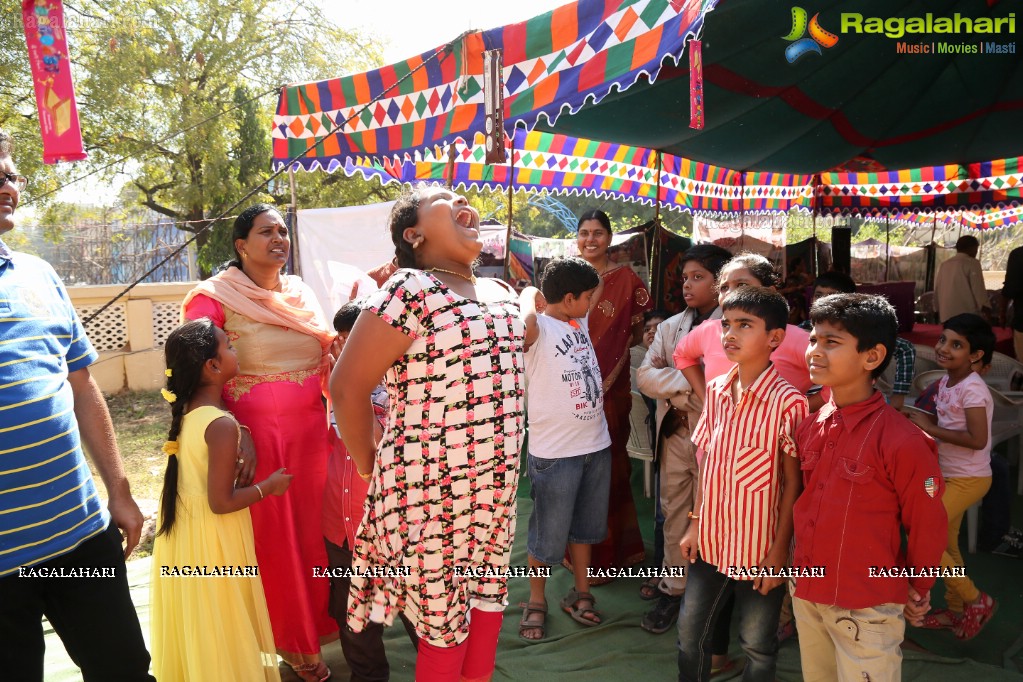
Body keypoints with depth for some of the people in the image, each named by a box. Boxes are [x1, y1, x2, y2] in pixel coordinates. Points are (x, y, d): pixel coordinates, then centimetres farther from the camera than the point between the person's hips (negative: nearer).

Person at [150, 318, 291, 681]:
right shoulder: (222, 424, -26)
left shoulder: (187, 410, -1)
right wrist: (268, 486, -12)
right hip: (210, 538, -8)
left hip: (182, 528, 8)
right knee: (220, 629, 11)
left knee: (193, 624, 24)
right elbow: (221, 502, -24)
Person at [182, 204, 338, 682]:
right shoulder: (216, 297, -6)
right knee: (272, 539, 6)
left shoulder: (302, 293, 11)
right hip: (257, 434, -4)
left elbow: (329, 359, 16)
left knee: (310, 532, 12)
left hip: (310, 431, 5)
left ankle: (312, 626, 32)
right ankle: (290, 642, 25)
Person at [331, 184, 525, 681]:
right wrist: (369, 468, -3)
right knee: (444, 630, 9)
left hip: (496, 489, 7)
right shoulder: (412, 290, -14)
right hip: (431, 491, -6)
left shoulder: (503, 294, 9)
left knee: (486, 609, 18)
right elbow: (347, 386, -13)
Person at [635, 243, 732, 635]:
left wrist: (679, 392, -11)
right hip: (674, 434, 5)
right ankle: (673, 589, 26)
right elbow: (645, 375, 0)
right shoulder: (670, 327, 10)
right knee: (674, 515, 13)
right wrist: (688, 381, -13)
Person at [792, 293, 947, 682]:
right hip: (807, 594, 6)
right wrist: (805, 565, 13)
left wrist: (918, 589, 3)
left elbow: (927, 526, -10)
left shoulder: (902, 441, -21)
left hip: (868, 607, -6)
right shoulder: (809, 427, -2)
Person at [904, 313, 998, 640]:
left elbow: (977, 439, -26)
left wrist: (931, 428, -20)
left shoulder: (973, 389, -21)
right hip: (948, 475, 9)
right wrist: (924, 421, -4)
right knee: (946, 543, 18)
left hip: (968, 479, -9)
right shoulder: (945, 382, 4)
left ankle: (976, 600, 8)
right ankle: (955, 610, 34)